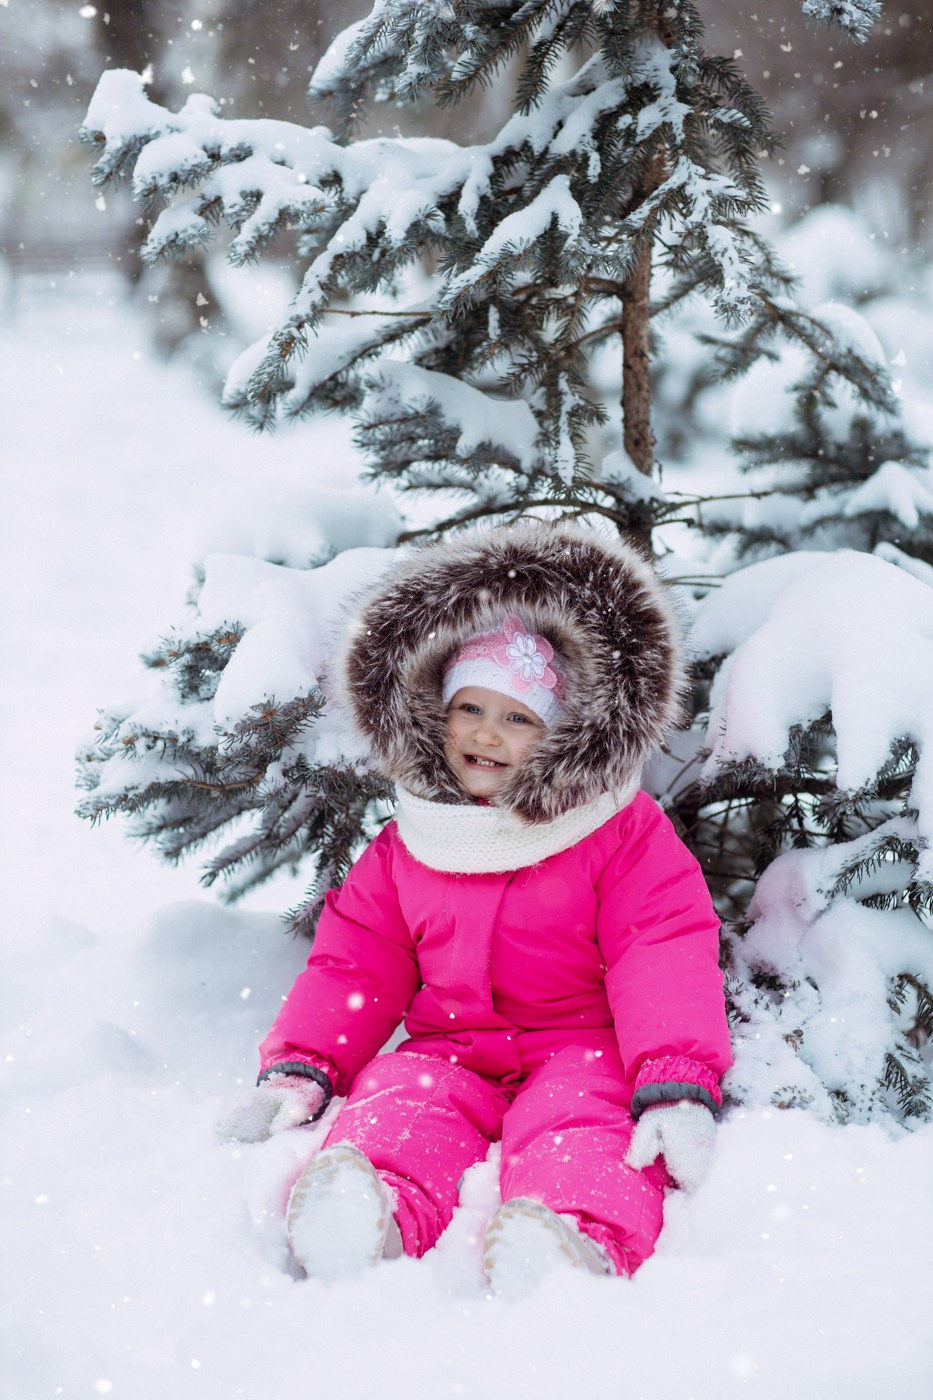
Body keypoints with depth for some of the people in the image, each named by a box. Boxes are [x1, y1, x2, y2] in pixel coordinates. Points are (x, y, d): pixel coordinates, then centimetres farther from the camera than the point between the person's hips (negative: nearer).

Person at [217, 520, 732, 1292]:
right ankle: (363, 1218, -61)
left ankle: (571, 1237, -67)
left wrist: (678, 1089, -23)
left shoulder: (624, 834, 4)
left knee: (581, 1129, -36)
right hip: (451, 1049, 3)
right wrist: (298, 1069, -2)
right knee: (398, 1098, -30)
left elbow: (666, 960, -8)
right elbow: (356, 965, 16)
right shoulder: (405, 849, 16)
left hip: (582, 1048, -3)